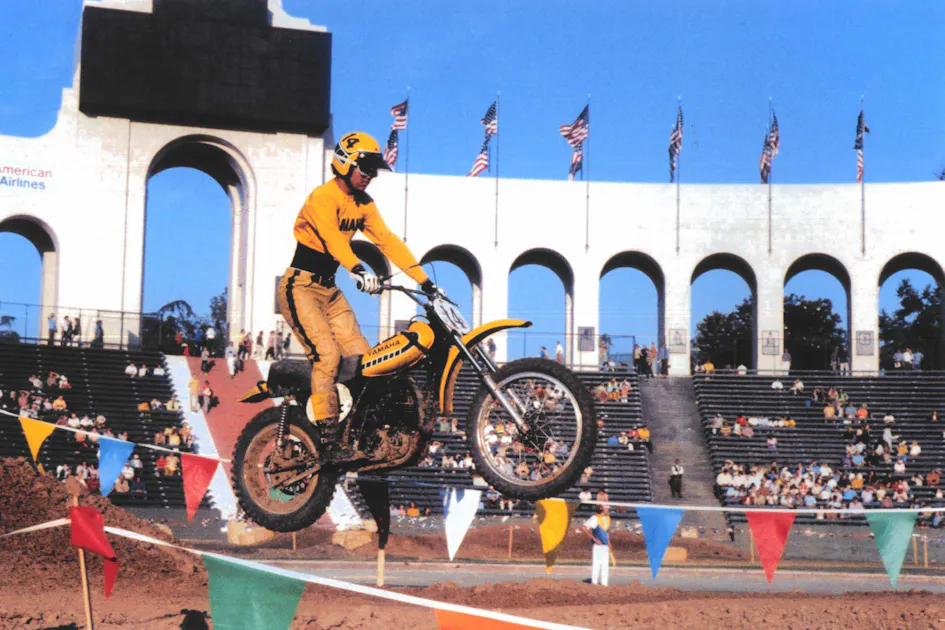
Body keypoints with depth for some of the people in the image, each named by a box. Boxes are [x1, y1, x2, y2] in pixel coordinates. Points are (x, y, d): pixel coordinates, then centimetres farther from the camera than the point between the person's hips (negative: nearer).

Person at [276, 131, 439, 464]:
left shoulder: (363, 203, 7)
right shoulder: (323, 197, -18)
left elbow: (388, 241, 2)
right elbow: (332, 237, -35)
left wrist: (423, 280, -6)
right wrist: (359, 271, -51)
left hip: (329, 289, 8)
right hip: (300, 287, -8)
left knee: (360, 357, -3)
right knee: (327, 355, -21)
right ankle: (328, 441, -20)